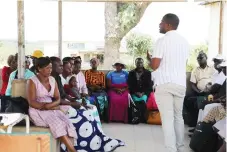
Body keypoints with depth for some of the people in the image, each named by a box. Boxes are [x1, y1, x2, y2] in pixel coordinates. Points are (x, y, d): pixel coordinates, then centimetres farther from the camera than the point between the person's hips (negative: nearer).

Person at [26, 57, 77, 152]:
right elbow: (32, 102, -12)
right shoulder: (32, 81, -5)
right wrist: (52, 106, -16)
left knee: (66, 123, -25)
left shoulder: (52, 80, 11)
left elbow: (58, 99, 8)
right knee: (57, 123, -32)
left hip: (53, 109, 5)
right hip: (38, 111, -5)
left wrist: (49, 105, -15)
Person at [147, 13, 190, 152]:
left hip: (164, 84, -6)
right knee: (178, 116, 17)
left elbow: (155, 66, -12)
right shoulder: (185, 42, 11)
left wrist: (149, 58, 8)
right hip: (180, 84, 6)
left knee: (167, 119, -3)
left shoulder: (162, 41, -9)